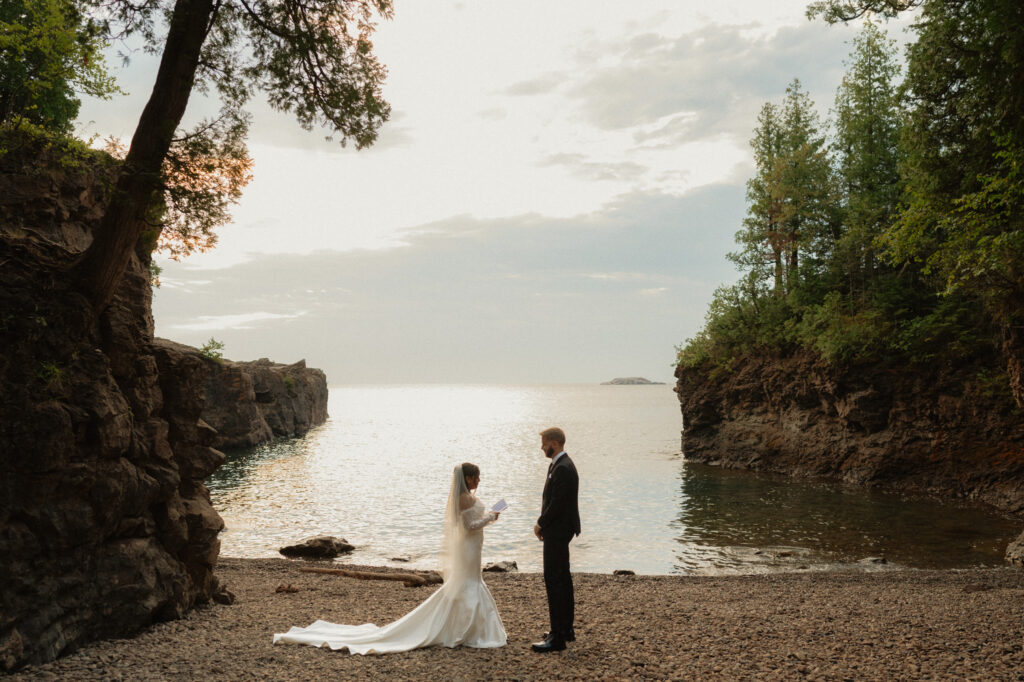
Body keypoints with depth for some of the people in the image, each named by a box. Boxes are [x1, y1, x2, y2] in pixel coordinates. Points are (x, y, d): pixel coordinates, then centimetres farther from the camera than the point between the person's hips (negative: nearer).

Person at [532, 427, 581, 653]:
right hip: (559, 530, 11)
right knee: (562, 578, 17)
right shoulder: (560, 464, 12)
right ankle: (567, 628, 28)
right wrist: (543, 524, 8)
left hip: (557, 531, -11)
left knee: (553, 580, -8)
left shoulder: (562, 468, -21)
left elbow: (557, 503, -23)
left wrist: (541, 524, -11)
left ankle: (557, 636, -4)